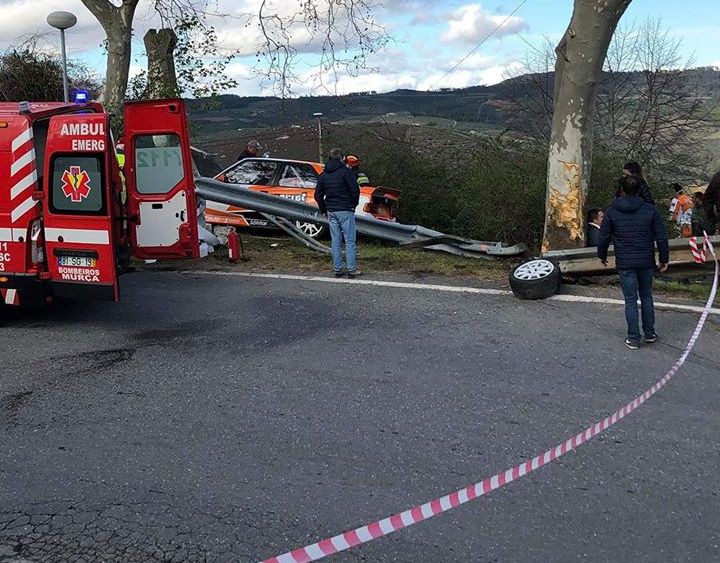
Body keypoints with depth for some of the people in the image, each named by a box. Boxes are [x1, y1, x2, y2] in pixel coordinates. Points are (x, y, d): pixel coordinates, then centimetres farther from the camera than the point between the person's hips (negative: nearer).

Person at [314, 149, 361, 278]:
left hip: (331, 211, 5)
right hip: (345, 210, -5)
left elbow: (318, 195, 12)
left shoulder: (323, 175, 10)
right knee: (349, 241, 0)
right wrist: (354, 204, 3)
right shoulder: (345, 171, -7)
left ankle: (337, 269, 12)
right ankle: (352, 269, 0)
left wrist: (324, 210, 19)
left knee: (336, 241, 10)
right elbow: (355, 190, -13)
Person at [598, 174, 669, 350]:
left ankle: (633, 338, 5)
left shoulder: (612, 212, -5)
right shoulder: (650, 210, -3)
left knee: (631, 300, 4)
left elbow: (604, 237, -1)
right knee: (646, 296, 18)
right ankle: (649, 333, 24)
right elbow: (661, 237, -2)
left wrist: (602, 255, 16)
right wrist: (664, 259, 9)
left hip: (625, 264, -1)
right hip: (647, 262, 2)